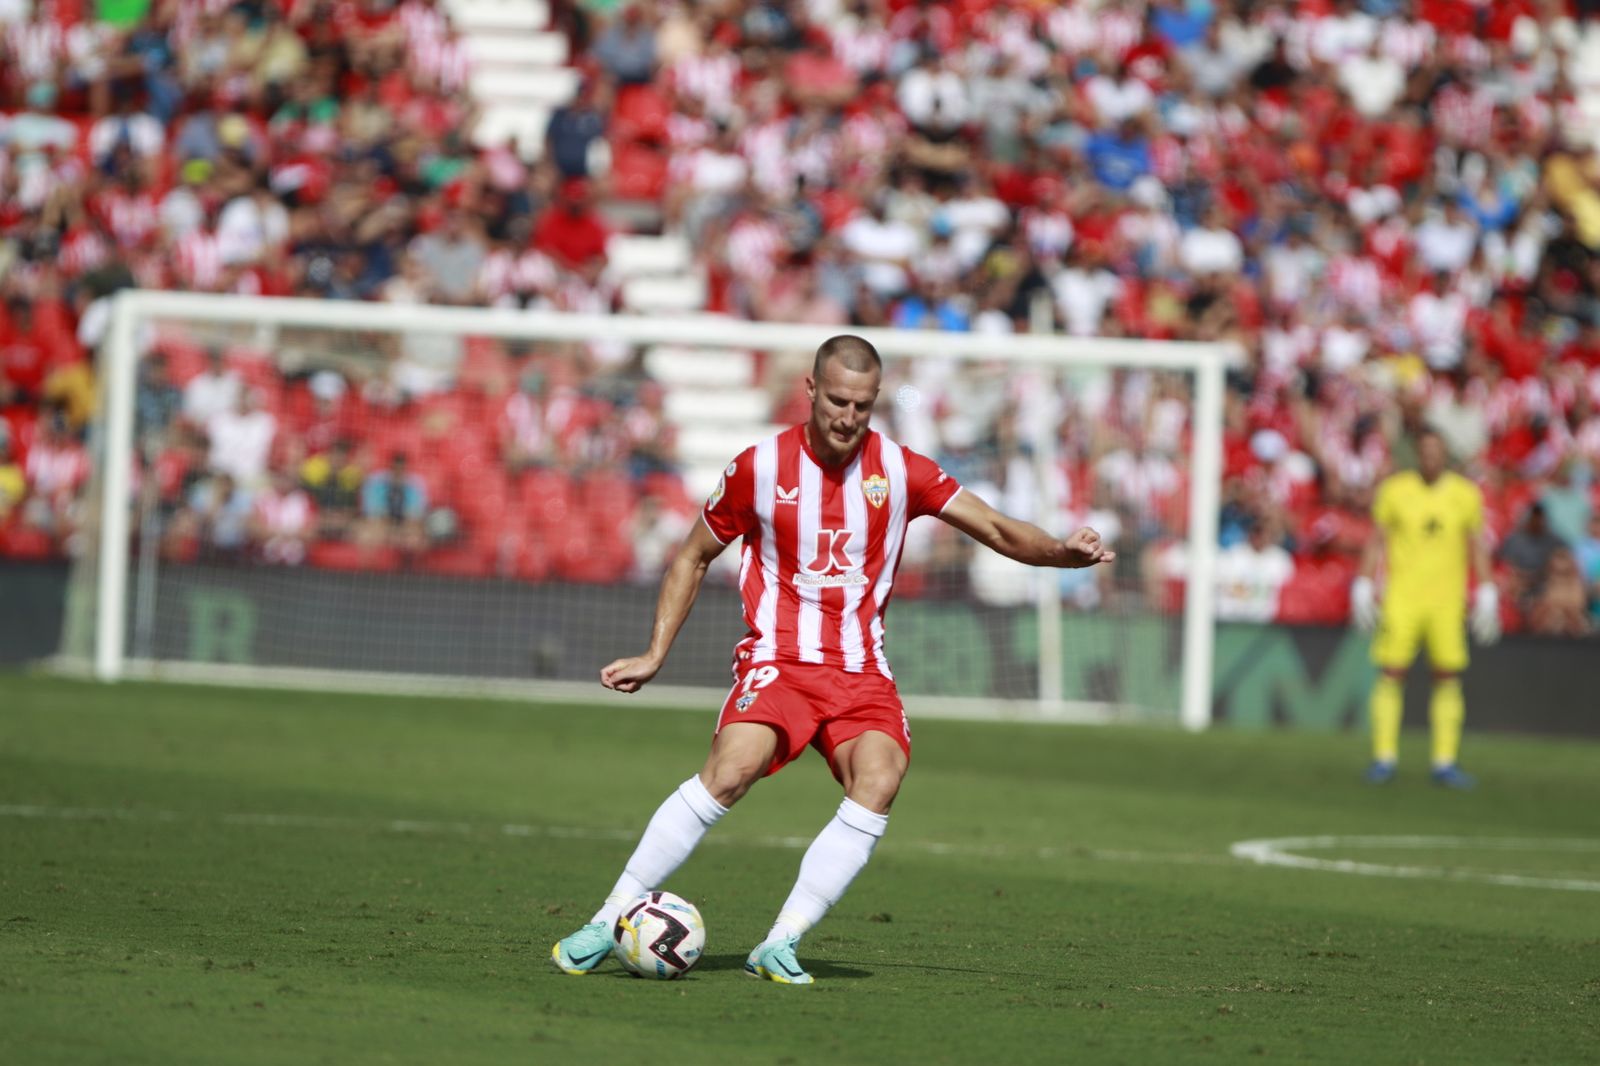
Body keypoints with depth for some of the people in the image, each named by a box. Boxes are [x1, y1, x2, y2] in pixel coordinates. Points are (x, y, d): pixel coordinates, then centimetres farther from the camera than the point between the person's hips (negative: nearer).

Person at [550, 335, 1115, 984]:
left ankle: (780, 946, -22)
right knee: (731, 769, -29)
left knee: (878, 781, -26)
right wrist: (654, 656, 7)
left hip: (861, 671, 2)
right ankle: (609, 924, -20)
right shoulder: (760, 467, 0)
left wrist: (1063, 552, -16)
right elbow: (694, 557, 12)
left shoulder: (899, 470, 4)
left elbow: (996, 529, 3)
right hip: (778, 659, -2)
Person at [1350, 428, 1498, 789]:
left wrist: (1487, 595, 5)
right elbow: (1377, 541, 6)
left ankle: (1444, 762, 5)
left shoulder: (1465, 495, 2)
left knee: (1448, 678, -1)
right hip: (1401, 596, -1)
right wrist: (1363, 588, 1)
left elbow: (1477, 547, 9)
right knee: (1391, 674, -5)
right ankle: (1384, 757, 2)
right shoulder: (1394, 490, 0)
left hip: (1447, 600, 1)